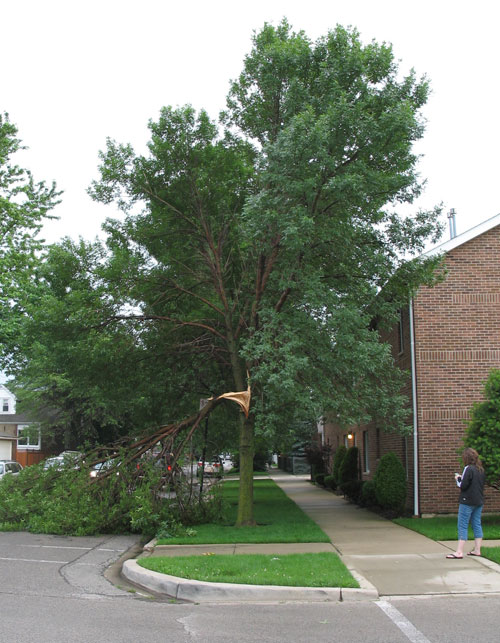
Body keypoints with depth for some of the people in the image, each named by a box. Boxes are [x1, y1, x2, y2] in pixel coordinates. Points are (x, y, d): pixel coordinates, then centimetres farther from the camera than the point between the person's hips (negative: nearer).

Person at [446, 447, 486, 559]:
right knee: (477, 525, 13)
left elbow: (463, 486, -18)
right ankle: (477, 550, 16)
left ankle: (459, 552, -8)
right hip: (479, 502, 8)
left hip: (467, 502, -8)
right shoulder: (481, 470, 9)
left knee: (462, 526, -6)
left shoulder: (468, 469, -15)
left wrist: (458, 479, 1)